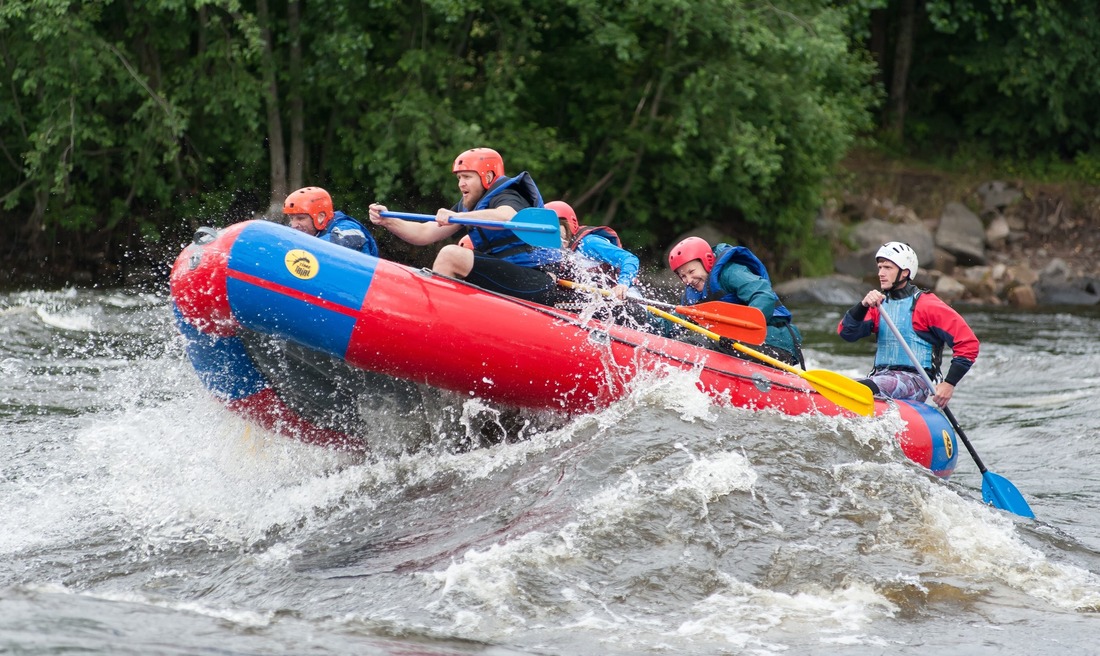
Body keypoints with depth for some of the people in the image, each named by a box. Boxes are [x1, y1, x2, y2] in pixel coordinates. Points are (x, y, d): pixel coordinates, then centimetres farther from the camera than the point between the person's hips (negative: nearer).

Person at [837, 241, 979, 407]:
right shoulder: (880, 303, 16)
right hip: (881, 376, 7)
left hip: (914, 380, -7)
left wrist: (949, 383, -12)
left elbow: (968, 343, -6)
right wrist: (863, 306, -16)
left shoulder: (926, 305, -3)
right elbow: (846, 332, 3)